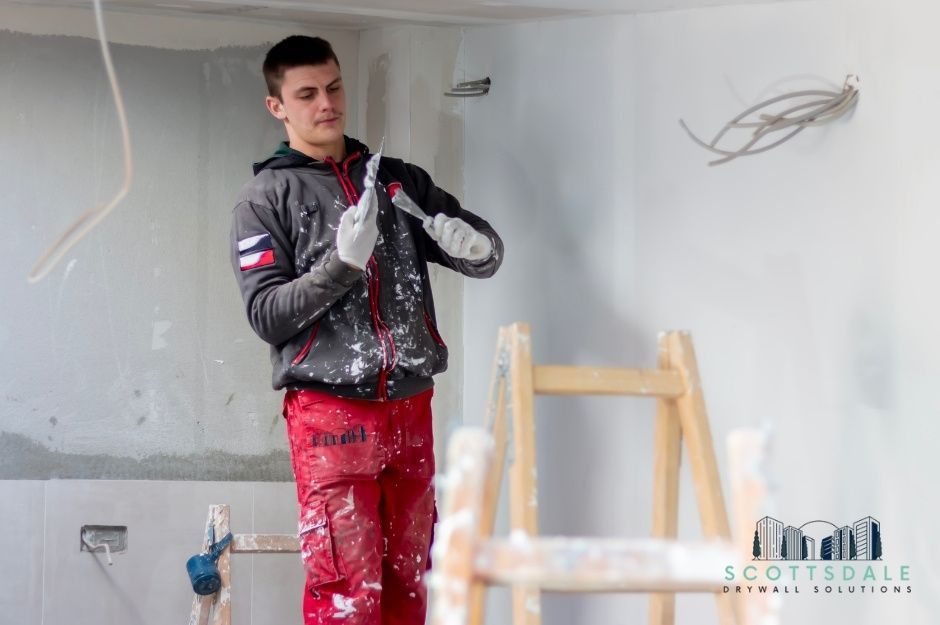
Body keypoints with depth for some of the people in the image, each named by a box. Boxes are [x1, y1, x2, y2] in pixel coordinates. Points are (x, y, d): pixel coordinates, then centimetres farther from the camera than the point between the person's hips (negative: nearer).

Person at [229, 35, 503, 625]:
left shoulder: (397, 180, 14)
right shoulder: (265, 198, 3)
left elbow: (490, 254, 14)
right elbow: (266, 314, -5)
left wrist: (471, 241, -11)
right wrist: (343, 262, -20)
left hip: (410, 406, 4)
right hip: (329, 409, -4)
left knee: (407, 578, 8)